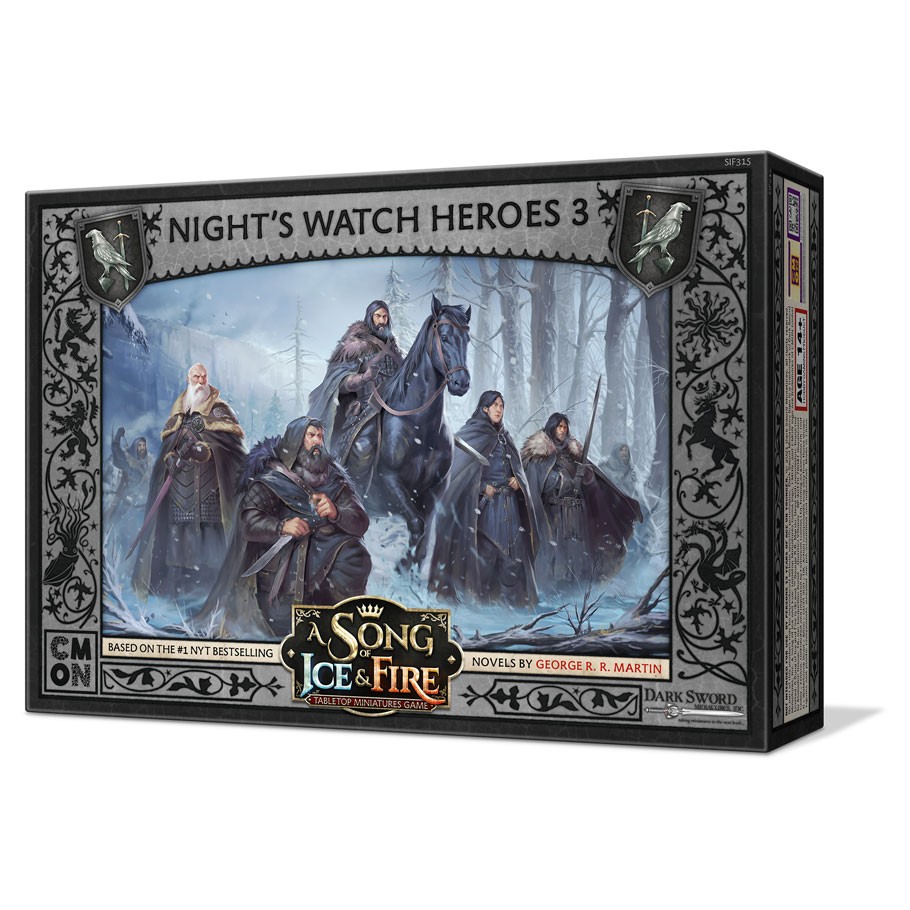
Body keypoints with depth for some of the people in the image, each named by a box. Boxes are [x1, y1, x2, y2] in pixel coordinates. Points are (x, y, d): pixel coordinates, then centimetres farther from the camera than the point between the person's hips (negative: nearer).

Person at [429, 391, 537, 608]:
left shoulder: (504, 436, 17)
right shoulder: (472, 434, -1)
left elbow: (516, 466, 23)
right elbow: (460, 467, -6)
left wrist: (517, 480, 1)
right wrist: (483, 487, -14)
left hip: (508, 502, 6)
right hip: (484, 501, -6)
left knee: (513, 549, 0)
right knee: (485, 552, -8)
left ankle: (512, 598, 2)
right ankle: (483, 598, -2)